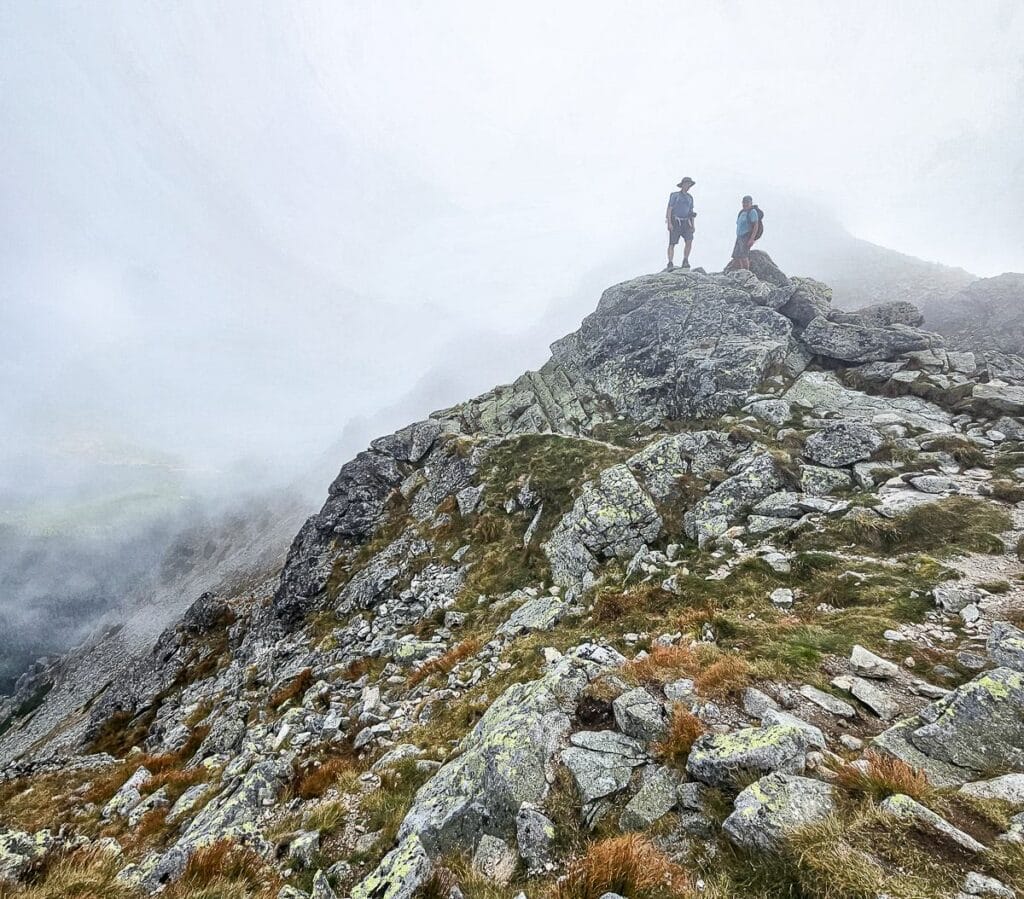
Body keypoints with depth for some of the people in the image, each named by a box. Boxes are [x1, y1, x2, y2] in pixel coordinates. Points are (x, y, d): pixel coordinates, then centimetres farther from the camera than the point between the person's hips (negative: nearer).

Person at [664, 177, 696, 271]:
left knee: (689, 240, -15)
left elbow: (691, 212, 19)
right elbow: (669, 209, -5)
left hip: (685, 223, 4)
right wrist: (669, 223, -17)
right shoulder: (674, 195, 1)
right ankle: (670, 264, -7)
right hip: (675, 222, -4)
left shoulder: (690, 198, 17)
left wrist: (693, 226, 9)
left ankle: (685, 262, -8)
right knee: (672, 243, -8)